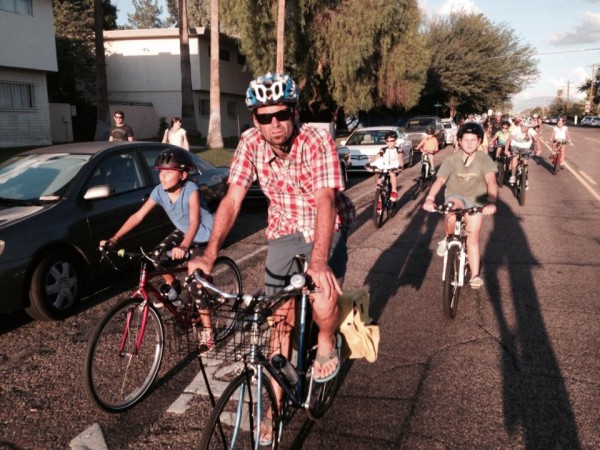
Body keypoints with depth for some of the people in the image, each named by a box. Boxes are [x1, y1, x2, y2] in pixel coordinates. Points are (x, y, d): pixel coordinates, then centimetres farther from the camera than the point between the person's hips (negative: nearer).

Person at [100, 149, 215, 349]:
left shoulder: (191, 189, -32)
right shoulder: (159, 191, -16)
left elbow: (195, 221, -44)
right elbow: (138, 216, -16)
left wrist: (184, 246, -61)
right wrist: (114, 238, -25)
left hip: (204, 236, -6)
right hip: (183, 231, 6)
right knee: (157, 255, -13)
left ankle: (207, 331, -2)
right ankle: (172, 287, 17)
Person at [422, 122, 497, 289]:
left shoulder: (484, 160, -13)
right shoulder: (451, 160, -13)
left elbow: (491, 182, -26)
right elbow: (439, 180, -26)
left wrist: (491, 202, -45)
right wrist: (430, 198, -45)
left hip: (475, 201, 1)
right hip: (455, 197, -1)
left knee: (473, 237, -4)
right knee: (452, 209, -36)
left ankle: (475, 275, 5)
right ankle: (448, 239, -10)